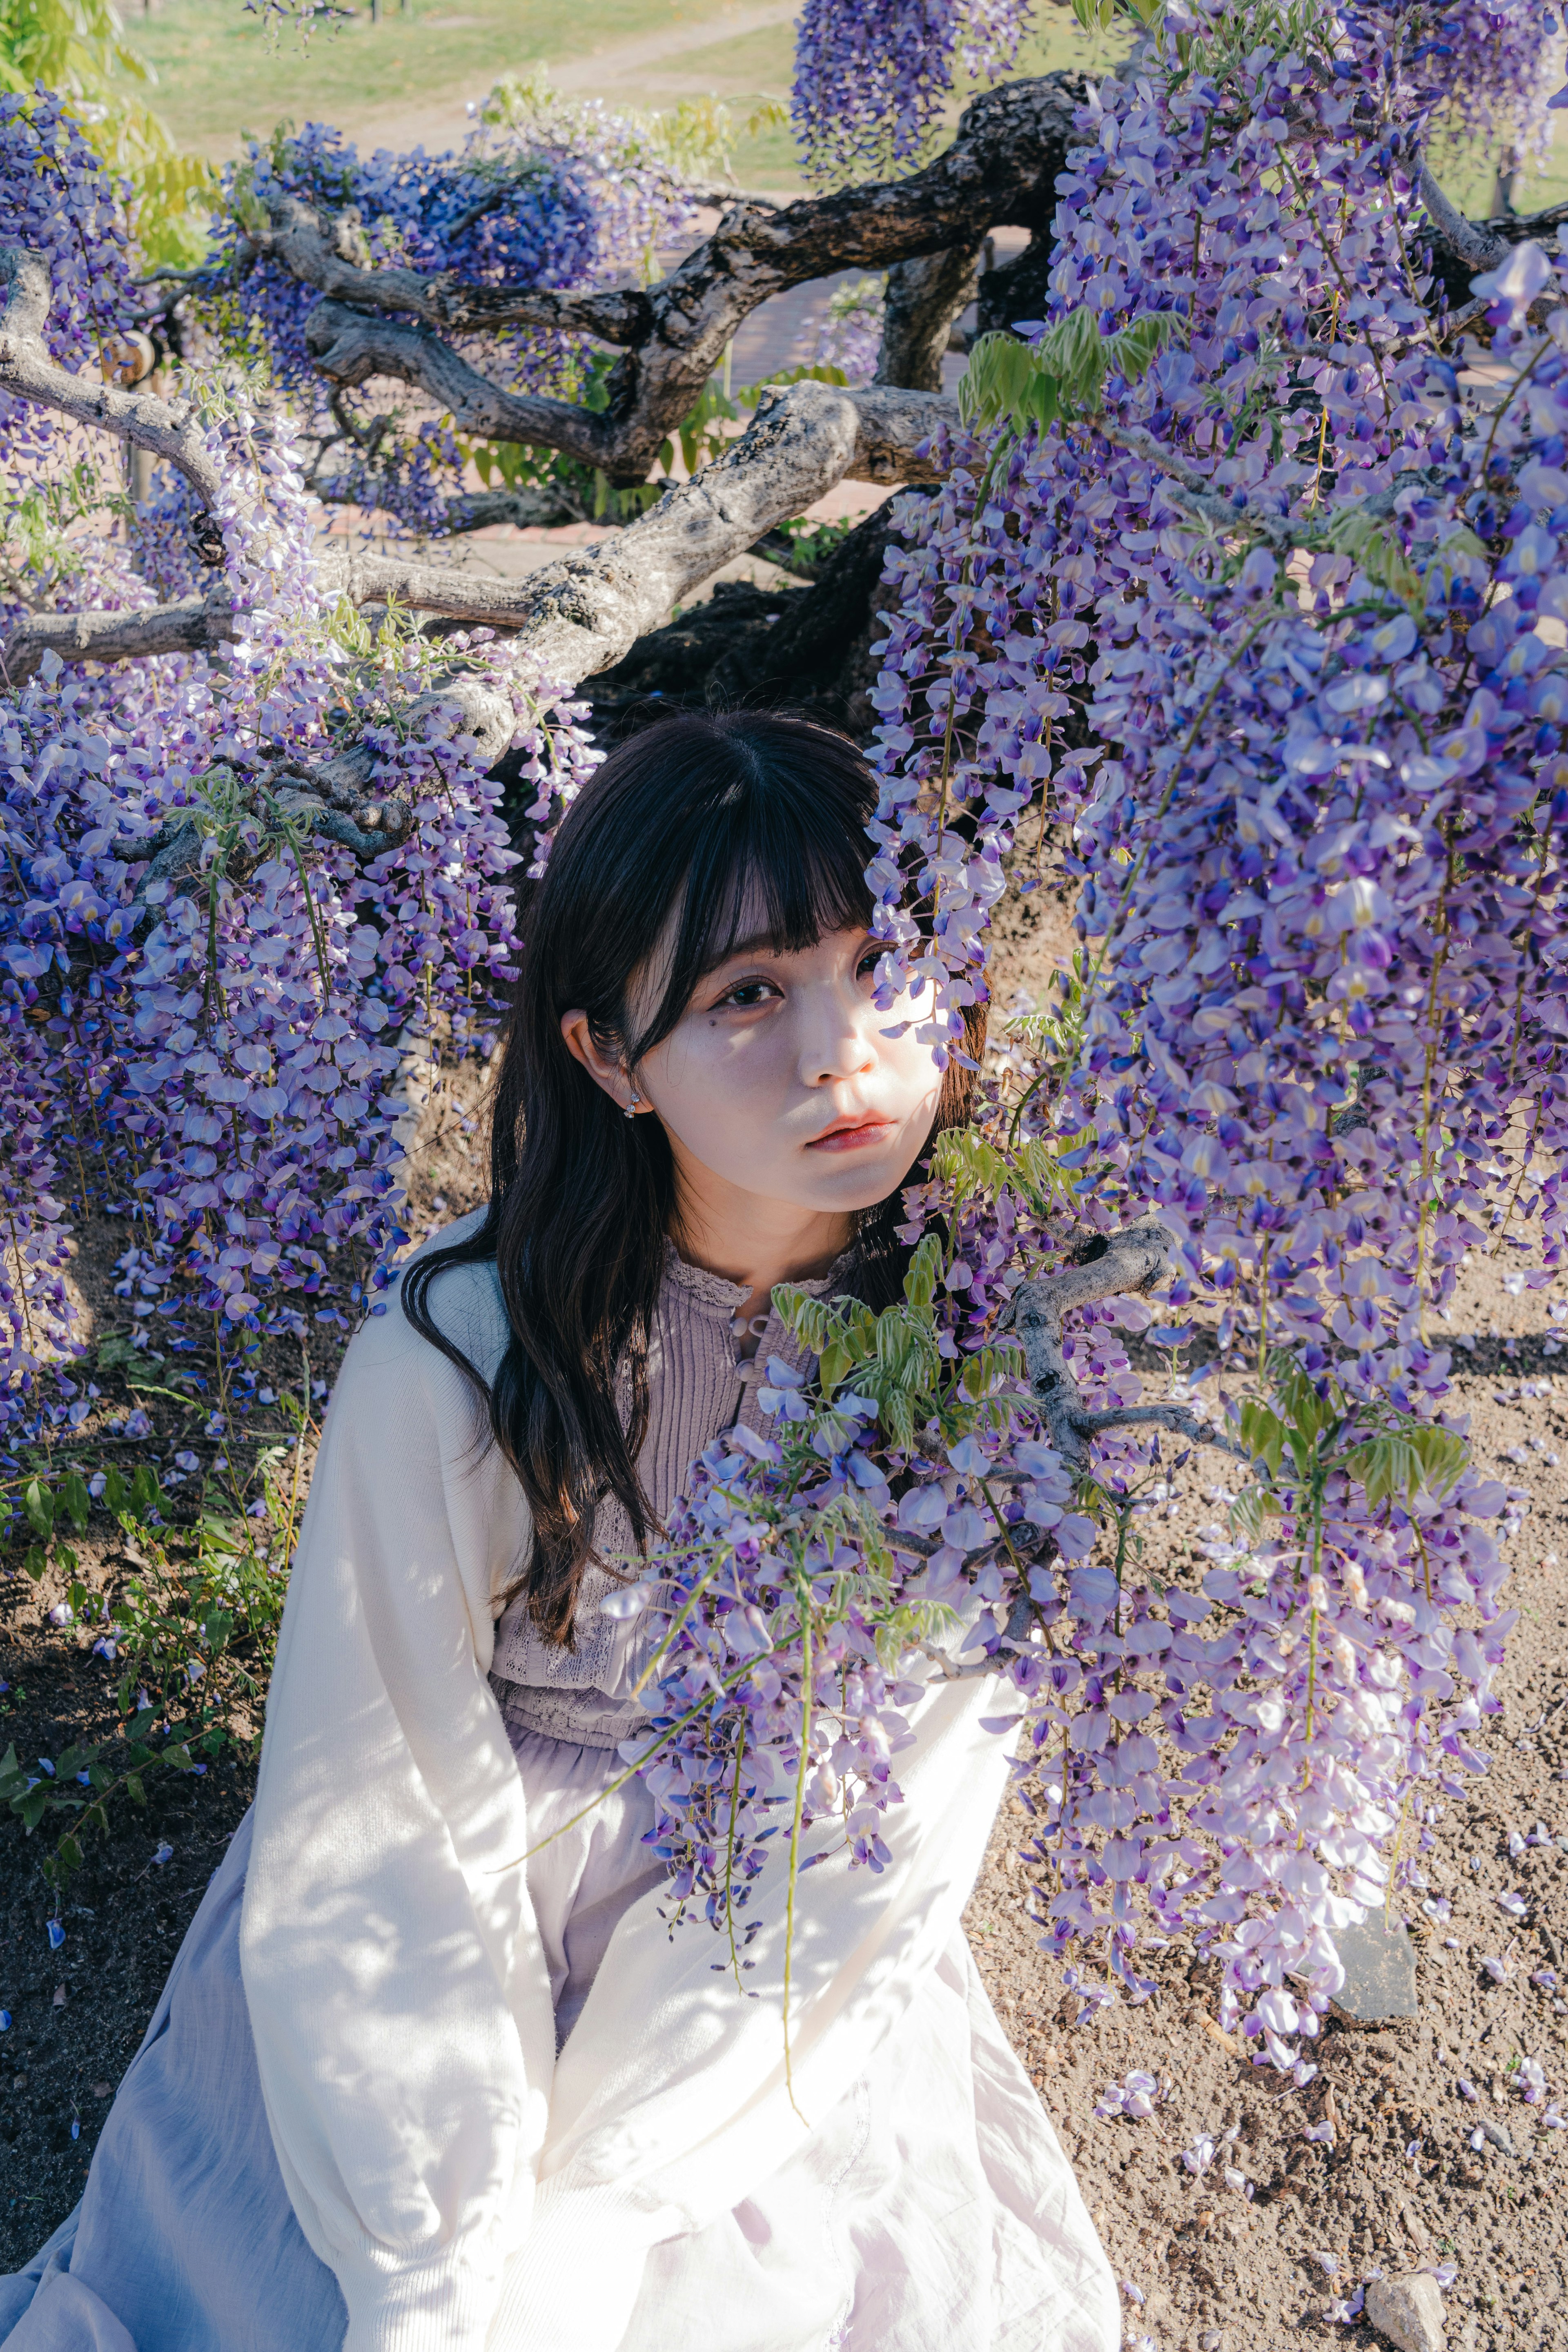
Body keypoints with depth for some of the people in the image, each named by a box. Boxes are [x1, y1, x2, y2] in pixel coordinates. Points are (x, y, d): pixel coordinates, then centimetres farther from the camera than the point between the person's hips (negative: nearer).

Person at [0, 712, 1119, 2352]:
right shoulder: (457, 1370, -23)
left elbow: (918, 1815, -12)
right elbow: (376, 1866, -16)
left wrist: (583, 2216, -13)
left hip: (798, 2042, 2)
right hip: (451, 2049, -2)